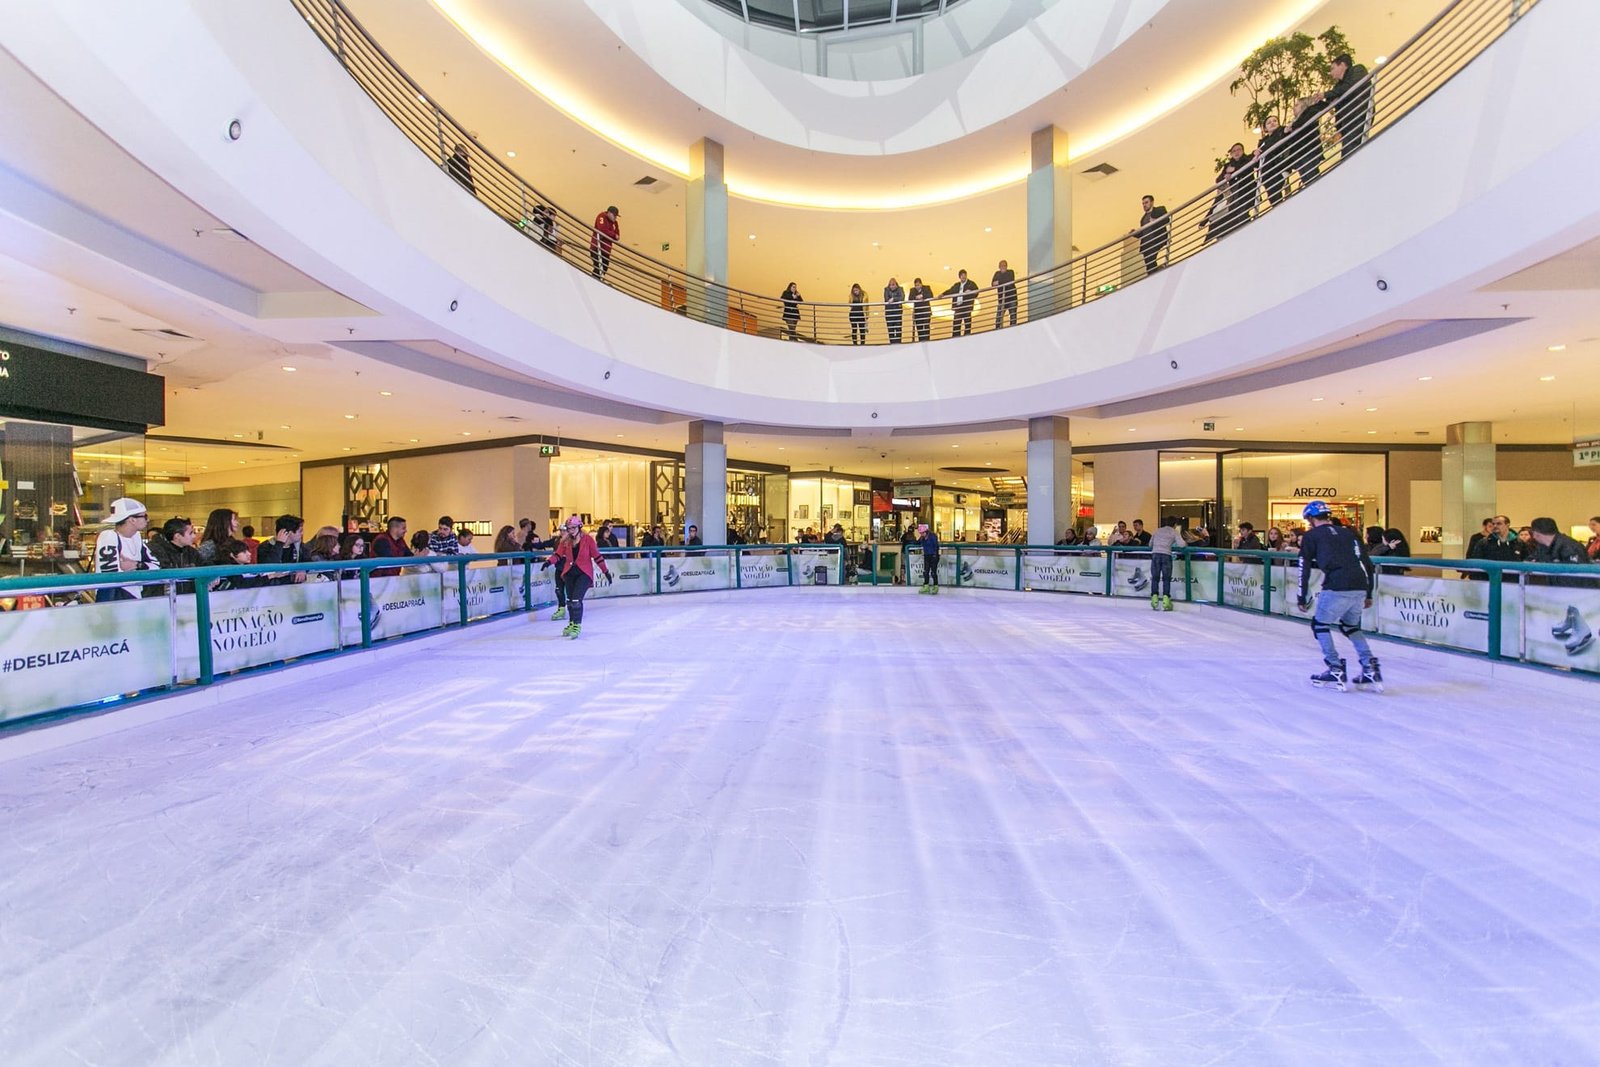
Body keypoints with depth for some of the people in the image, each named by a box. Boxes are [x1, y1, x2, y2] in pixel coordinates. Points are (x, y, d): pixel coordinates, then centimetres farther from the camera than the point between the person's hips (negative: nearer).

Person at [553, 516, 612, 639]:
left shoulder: (588, 540, -6)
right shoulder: (566, 542, 5)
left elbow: (597, 556, -4)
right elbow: (558, 554, -4)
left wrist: (606, 571, -3)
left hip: (584, 573, -5)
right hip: (570, 573, 5)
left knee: (576, 599, -15)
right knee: (569, 600, 13)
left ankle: (577, 625, 0)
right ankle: (572, 623, 32)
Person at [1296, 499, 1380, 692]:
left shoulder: (1311, 536, 8)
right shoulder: (1348, 533, 23)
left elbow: (1304, 568, 4)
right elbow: (1366, 563, 21)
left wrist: (1302, 598, 10)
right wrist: (1368, 595, 27)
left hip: (1337, 588, -6)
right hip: (1360, 588, 6)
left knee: (1320, 624, 13)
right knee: (1350, 626, 26)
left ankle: (1336, 671, 6)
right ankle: (1371, 668, 16)